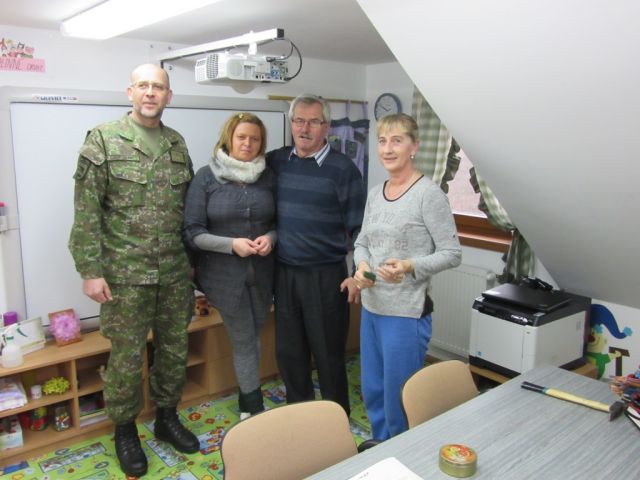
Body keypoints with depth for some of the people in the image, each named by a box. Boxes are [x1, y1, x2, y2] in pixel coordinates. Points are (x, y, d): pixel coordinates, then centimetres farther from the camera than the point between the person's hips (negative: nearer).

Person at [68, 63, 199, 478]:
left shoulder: (178, 144, 9)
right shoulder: (103, 140, -5)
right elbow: (86, 212, -8)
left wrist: (194, 261, 9)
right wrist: (90, 270, -12)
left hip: (176, 272, 4)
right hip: (125, 273, -4)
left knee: (175, 349, 14)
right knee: (127, 356, 7)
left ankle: (167, 417, 35)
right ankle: (125, 430, 29)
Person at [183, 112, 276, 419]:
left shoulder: (268, 177, 3)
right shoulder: (206, 177, -6)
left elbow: (280, 221, 11)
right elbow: (193, 231, -8)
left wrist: (270, 237, -11)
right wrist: (232, 244, -20)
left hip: (262, 272, 3)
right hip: (224, 275, -3)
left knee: (251, 338, 16)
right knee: (244, 342, 5)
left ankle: (248, 406, 34)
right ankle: (255, 408, 21)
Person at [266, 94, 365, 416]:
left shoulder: (343, 169, -6)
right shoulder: (275, 161, 4)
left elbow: (358, 228, -4)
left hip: (326, 275, -4)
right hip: (284, 272, 4)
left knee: (328, 352, 8)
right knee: (288, 350, 15)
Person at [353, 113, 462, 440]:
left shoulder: (429, 193, -12)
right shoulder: (375, 193, 7)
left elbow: (452, 253, -11)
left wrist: (409, 267, -26)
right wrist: (362, 266, -7)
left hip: (407, 312, -7)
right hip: (371, 307, 7)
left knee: (398, 398, 7)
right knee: (372, 391, 19)